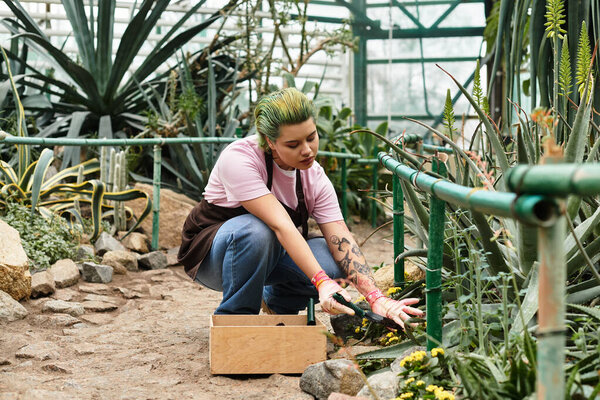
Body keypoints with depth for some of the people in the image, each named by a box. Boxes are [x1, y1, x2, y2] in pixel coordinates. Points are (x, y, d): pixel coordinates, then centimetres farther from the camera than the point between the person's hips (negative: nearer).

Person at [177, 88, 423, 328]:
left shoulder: (315, 178, -11)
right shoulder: (238, 159, -28)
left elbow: (342, 239, -19)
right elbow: (281, 226, -40)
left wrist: (376, 298, -32)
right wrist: (322, 282, -49)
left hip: (271, 254, 5)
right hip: (213, 252, -5)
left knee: (335, 261, -23)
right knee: (255, 231, -39)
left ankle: (276, 302, 8)